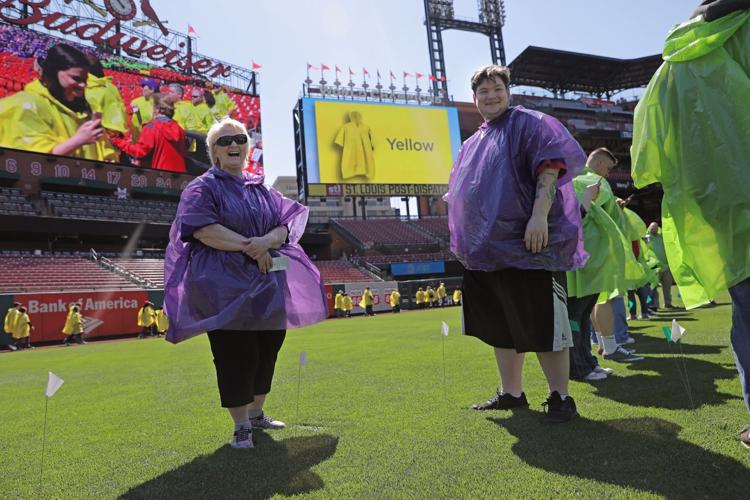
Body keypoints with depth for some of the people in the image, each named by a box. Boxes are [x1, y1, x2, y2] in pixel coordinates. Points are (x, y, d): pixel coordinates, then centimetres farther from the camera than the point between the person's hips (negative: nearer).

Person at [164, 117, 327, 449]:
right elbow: (202, 228, -16)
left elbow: (286, 224, 4)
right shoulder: (203, 188, 0)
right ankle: (241, 425, 10)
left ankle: (256, 413, 29)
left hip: (267, 284, 6)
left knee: (267, 350, 11)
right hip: (225, 285, -5)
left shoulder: (261, 188, 14)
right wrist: (248, 245, -20)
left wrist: (267, 241, -17)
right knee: (236, 354, -4)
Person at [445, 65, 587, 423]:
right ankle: (510, 393, 23)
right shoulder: (473, 144, 23)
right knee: (499, 325, 11)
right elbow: (463, 196, 27)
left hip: (527, 246, -7)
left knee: (541, 324, -4)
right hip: (485, 251, 8)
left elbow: (550, 167, -12)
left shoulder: (528, 124, 2)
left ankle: (560, 397, 10)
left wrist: (539, 214, -24)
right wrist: (463, 240, 21)